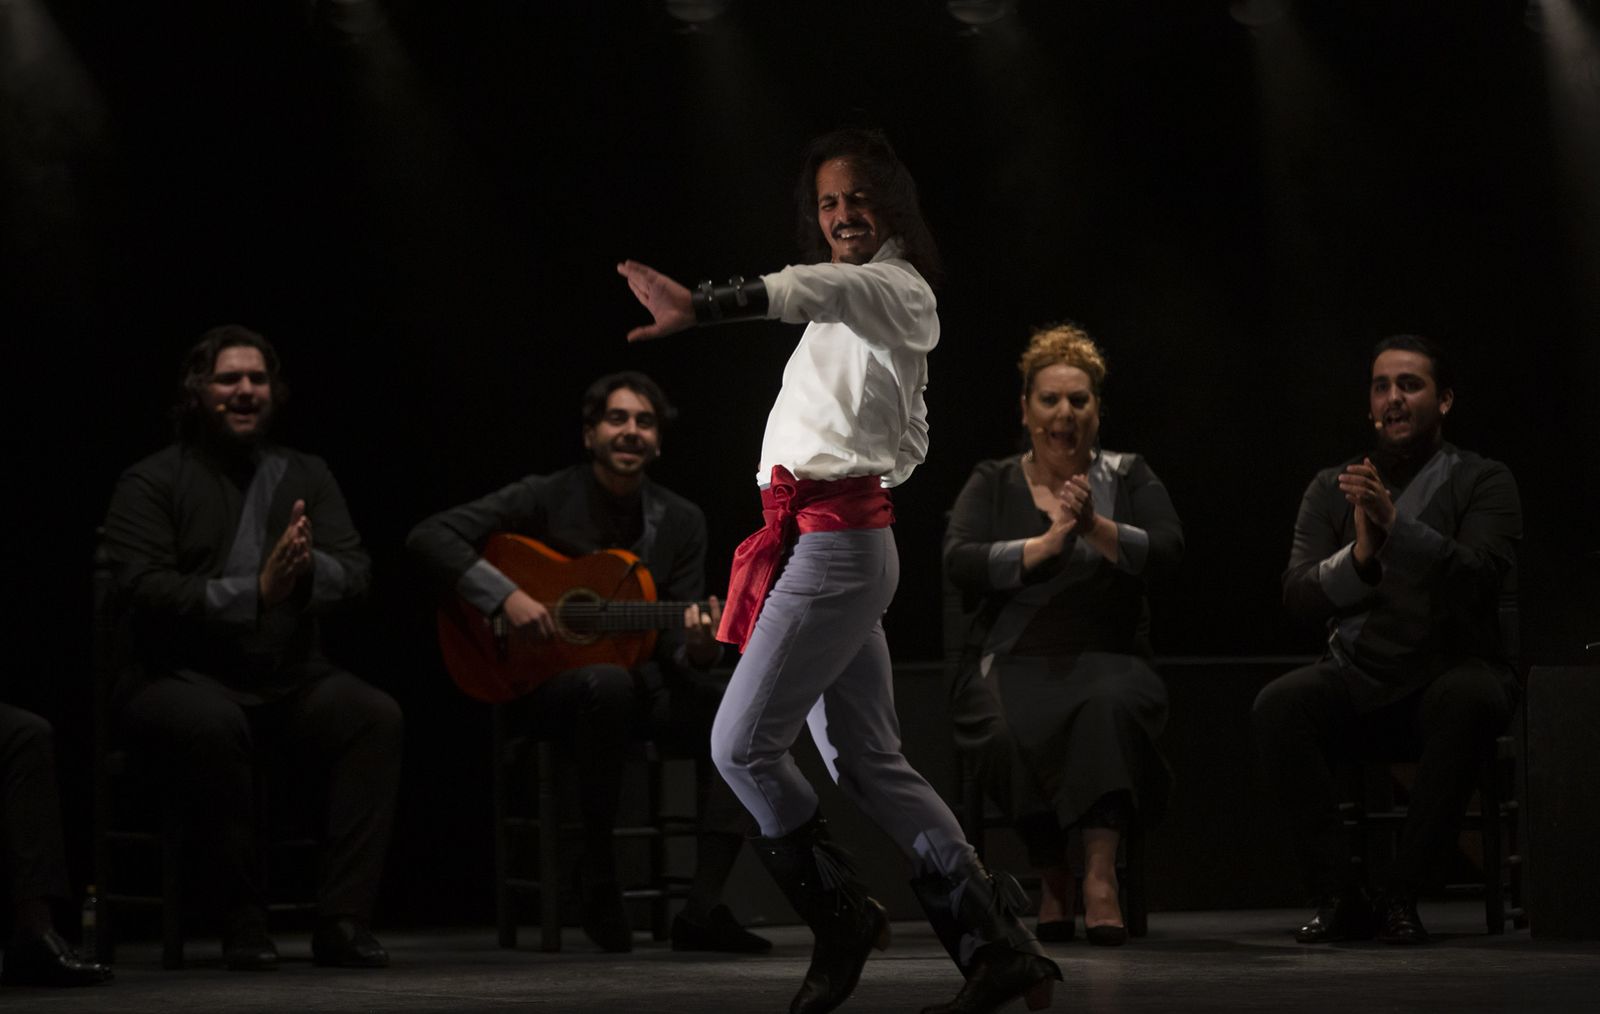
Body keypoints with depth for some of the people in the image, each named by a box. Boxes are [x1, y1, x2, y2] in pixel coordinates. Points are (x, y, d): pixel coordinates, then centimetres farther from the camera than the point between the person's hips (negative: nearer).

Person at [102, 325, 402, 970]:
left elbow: (355, 575, 2)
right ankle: (242, 925, -25)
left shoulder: (306, 477, 14)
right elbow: (146, 589, -15)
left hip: (289, 679, 4)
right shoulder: (152, 483, 1)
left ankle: (342, 920, -24)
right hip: (183, 678, -4)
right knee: (214, 725, -38)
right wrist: (256, 591, -24)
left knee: (376, 716, -25)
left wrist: (309, 569, -22)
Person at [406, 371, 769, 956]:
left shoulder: (681, 523, 7)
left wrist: (698, 649, -22)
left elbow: (674, 642, 3)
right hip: (546, 683, -4)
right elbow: (429, 537, -9)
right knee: (611, 684, -40)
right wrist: (504, 596, -21)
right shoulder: (545, 500, -4)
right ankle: (597, 875, -22)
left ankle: (703, 910, -24)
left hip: (640, 683, 4)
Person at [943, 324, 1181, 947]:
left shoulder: (1128, 478, 14)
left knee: (1111, 706, -37)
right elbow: (959, 564, -4)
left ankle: (1101, 871, -39)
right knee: (1010, 733, -34)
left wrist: (1096, 527, -18)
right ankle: (1051, 877, -15)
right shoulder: (993, 484, 13)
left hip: (1105, 657, 0)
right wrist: (1047, 542, -13)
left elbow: (1167, 551, -3)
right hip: (1012, 658, 0)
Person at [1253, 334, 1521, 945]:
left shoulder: (1483, 482, 1)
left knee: (1467, 700, -38)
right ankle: (1338, 896, -21)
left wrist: (1396, 524, -30)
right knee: (1277, 705, -29)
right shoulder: (1333, 488, 9)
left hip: (1448, 671, -2)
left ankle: (1401, 896, -28)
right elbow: (1299, 597, -2)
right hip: (1358, 677, 2)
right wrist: (1359, 555, -23)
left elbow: (1479, 579, -17)